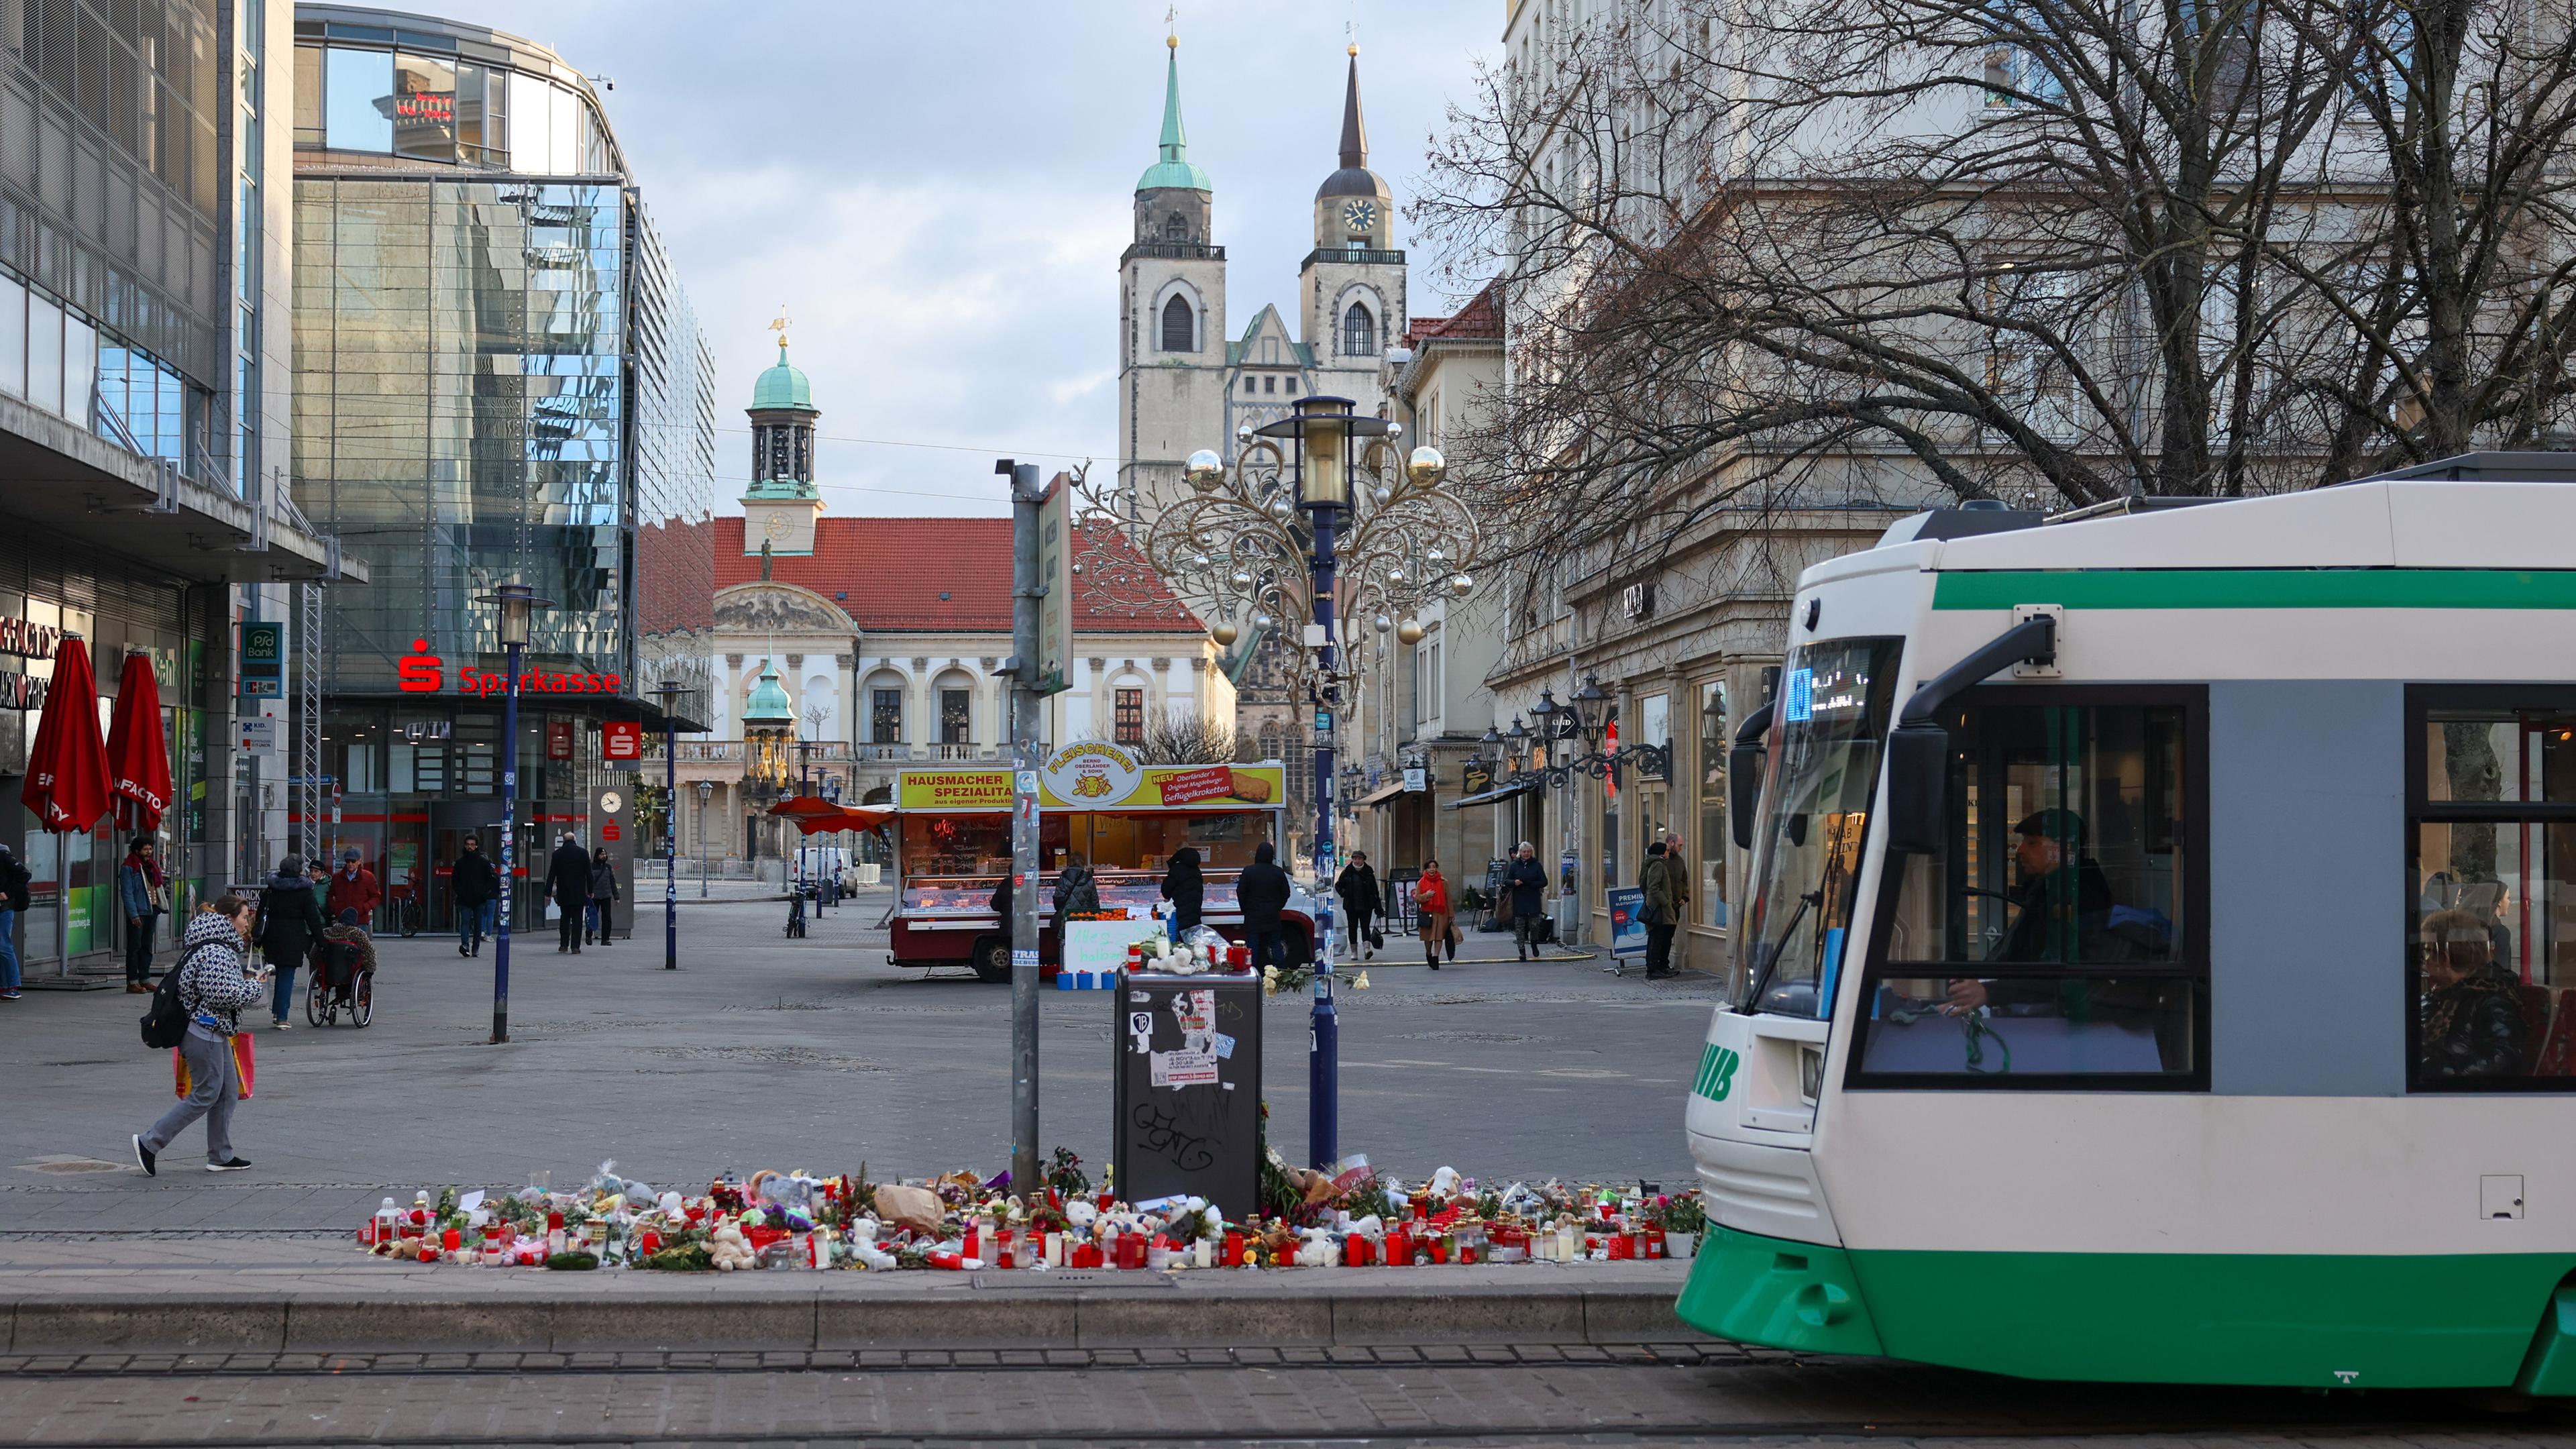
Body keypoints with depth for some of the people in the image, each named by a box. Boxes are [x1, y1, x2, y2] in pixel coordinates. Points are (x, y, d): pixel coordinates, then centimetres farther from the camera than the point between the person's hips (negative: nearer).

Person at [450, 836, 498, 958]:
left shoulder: (484, 862, 3)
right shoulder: (460, 862, 8)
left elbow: (492, 878, 3)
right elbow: (454, 880, 15)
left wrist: (484, 892, -8)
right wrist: (459, 891, -1)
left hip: (479, 899, 0)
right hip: (464, 900, 0)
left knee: (479, 924, 4)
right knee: (465, 921, -14)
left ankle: (476, 949, 10)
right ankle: (465, 944, -26)